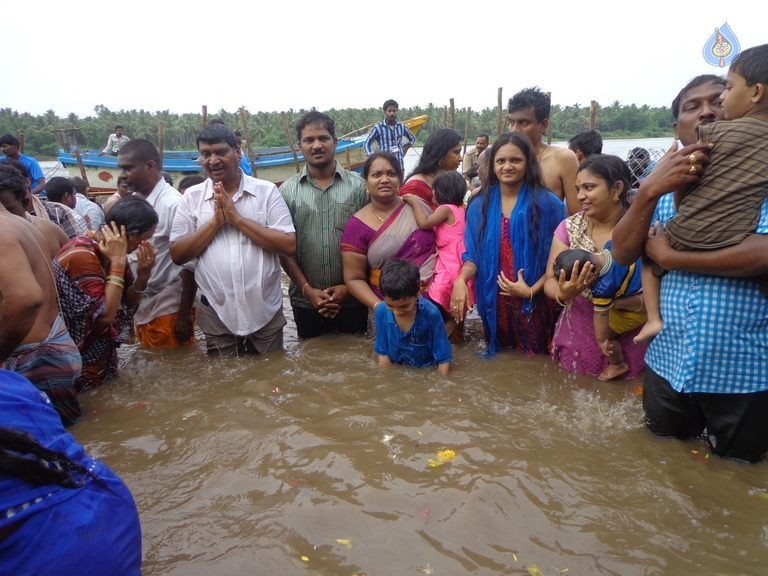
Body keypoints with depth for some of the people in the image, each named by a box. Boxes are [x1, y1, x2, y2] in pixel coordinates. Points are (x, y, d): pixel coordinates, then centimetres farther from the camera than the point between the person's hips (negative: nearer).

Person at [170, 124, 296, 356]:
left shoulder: (267, 191, -4)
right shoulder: (192, 197, 2)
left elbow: (289, 245, -12)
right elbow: (177, 254, -2)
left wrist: (236, 217, -16)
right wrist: (215, 221, -14)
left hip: (266, 313, -1)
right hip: (216, 315, 1)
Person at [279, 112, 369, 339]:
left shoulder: (358, 186, -1)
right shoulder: (288, 190, 1)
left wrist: (349, 286, -8)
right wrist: (307, 289, -8)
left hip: (351, 300, -1)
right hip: (306, 302, 1)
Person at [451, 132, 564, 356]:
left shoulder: (547, 204, -7)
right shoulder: (479, 206, 2)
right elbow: (473, 255, 3)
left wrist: (532, 290, -17)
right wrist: (461, 280, -17)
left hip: (534, 304, -2)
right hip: (494, 303, 2)